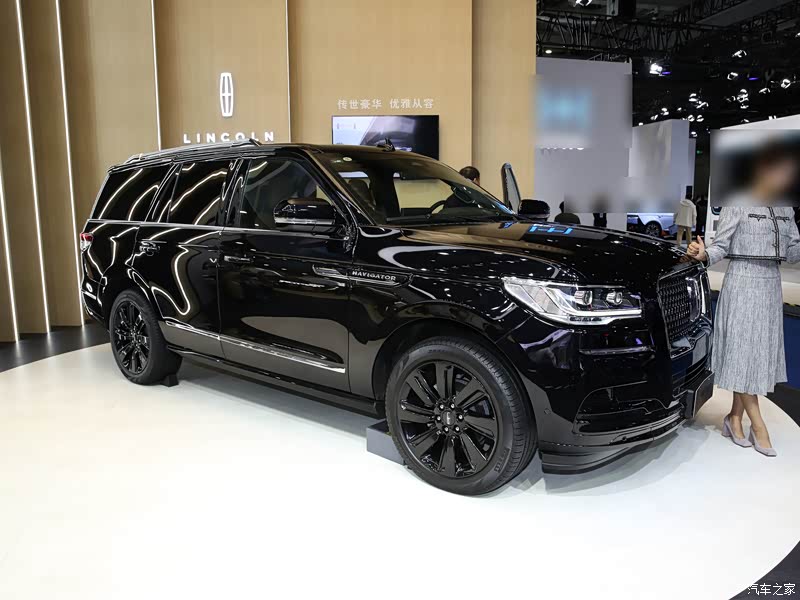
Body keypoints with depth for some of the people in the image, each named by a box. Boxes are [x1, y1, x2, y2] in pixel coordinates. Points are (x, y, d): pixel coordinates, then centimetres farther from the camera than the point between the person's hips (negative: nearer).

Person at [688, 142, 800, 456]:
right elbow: (721, 246, -9)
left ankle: (735, 418, 17)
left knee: (760, 353, 7)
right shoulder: (737, 207, -7)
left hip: (771, 285, 7)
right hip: (742, 283, -7)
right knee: (743, 352, -4)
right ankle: (757, 424, 4)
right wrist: (703, 254, -29)